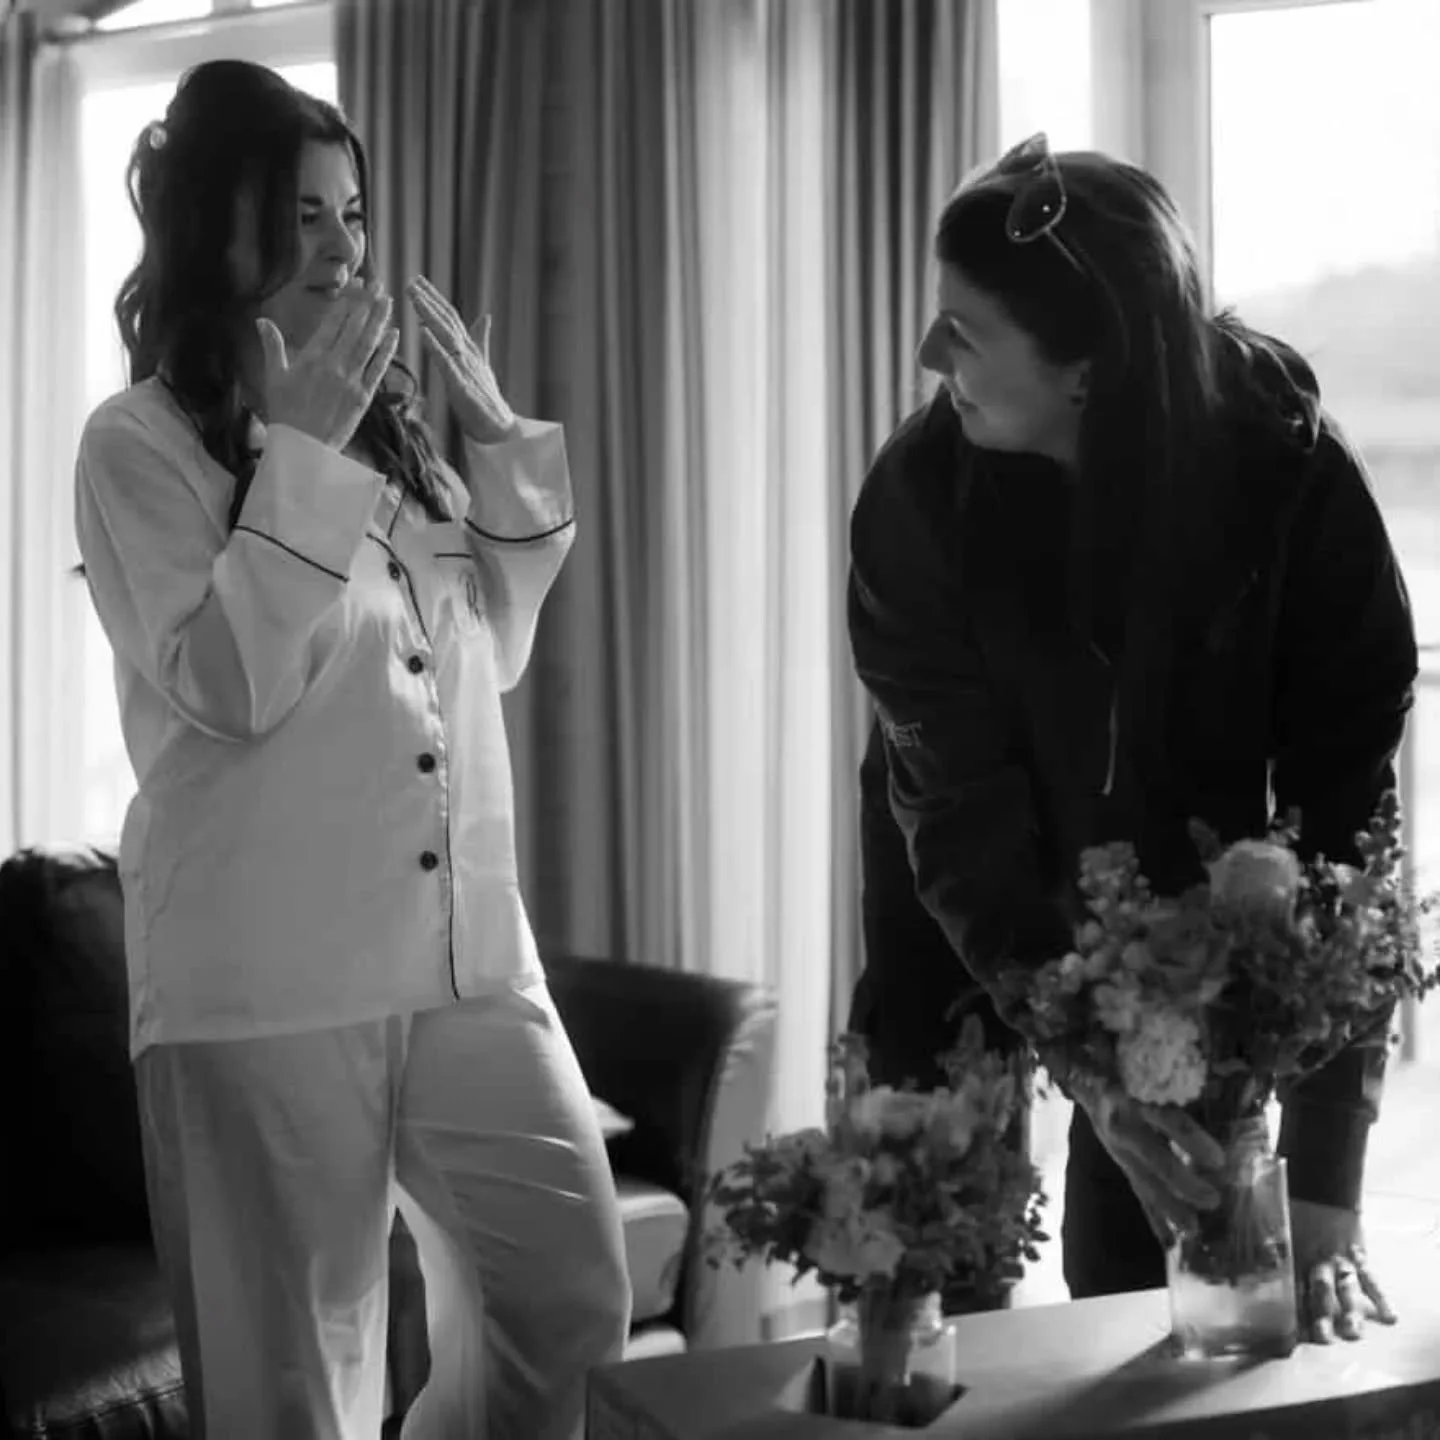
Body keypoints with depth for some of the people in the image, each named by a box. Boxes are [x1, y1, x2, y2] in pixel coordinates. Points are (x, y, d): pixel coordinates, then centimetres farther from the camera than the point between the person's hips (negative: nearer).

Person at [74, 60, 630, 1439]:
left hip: (466, 952, 6)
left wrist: (500, 438, 10)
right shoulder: (138, 443, -3)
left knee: (573, 1294, 8)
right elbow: (224, 687, -15)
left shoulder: (385, 427, 15)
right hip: (266, 977, -6)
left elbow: (494, 651, 19)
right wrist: (305, 454, -15)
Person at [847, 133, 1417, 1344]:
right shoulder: (923, 495, -27)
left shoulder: (1292, 477, -28)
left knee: (1158, 1260, 1)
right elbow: (961, 813, -27)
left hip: (1191, 899, 0)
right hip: (974, 892, 1)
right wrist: (1088, 1068, -41)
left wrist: (1323, 1180, -33)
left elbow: (1343, 810, -28)